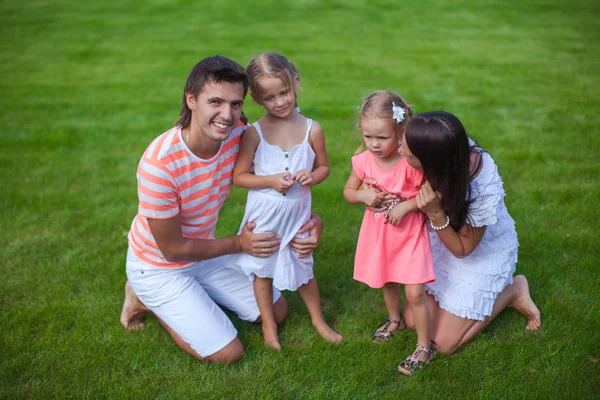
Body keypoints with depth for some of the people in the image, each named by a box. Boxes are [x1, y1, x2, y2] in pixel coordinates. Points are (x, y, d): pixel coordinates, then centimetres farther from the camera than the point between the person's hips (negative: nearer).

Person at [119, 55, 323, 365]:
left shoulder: (237, 135, -19)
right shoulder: (159, 164, -36)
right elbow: (172, 249, -24)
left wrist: (309, 218, -21)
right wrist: (239, 244, -18)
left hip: (205, 253, 6)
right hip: (160, 267, -6)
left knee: (277, 311, 13)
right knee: (229, 352, -8)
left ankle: (193, 295, 22)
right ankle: (146, 300, 10)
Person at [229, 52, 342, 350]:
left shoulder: (311, 130, -8)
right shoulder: (254, 133, -13)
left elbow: (324, 166, 4)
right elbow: (239, 176, -9)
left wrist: (312, 176, -18)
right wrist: (271, 181, -22)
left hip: (297, 213, 1)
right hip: (264, 215, -1)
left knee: (304, 268, 18)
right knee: (262, 270, 14)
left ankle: (318, 320, 40)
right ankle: (269, 326, 35)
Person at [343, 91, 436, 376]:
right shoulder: (363, 162, -12)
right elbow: (348, 192, 2)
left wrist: (405, 205, -26)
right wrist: (364, 196, -18)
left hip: (409, 233, -4)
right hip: (378, 233, 5)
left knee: (414, 292, -4)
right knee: (387, 282, 24)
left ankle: (424, 346, 15)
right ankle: (395, 320, 53)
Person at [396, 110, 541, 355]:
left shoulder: (484, 190, -41)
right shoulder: (451, 148, -29)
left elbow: (462, 249, -23)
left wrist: (435, 214, -38)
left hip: (483, 252, -5)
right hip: (445, 238, 5)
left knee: (444, 342, 3)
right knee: (413, 320, 8)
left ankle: (512, 292, 16)